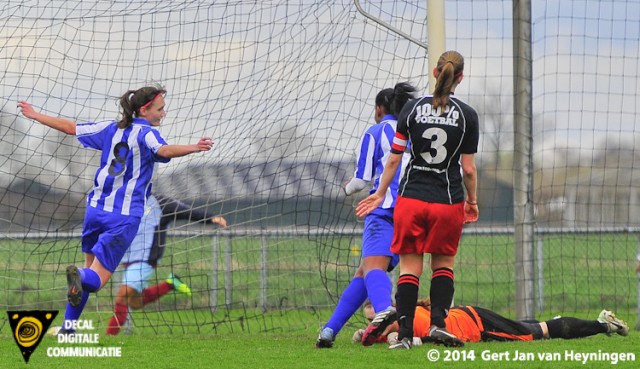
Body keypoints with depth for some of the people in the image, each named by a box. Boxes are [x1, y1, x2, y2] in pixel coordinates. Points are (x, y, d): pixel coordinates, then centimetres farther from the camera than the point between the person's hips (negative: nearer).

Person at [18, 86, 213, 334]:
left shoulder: (111, 128, 11)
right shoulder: (145, 133, -7)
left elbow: (70, 128, 17)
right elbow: (163, 151, -29)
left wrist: (35, 116, 30)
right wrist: (193, 148, -43)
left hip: (96, 209, 6)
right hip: (125, 216, -6)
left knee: (91, 265, 23)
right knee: (97, 279, -4)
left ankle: (68, 324, 16)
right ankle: (80, 276, -40)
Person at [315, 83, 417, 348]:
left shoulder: (375, 133, 11)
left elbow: (362, 180, 9)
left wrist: (348, 188, 30)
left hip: (385, 209, -5)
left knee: (373, 268, -24)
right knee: (363, 274, 12)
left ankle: (384, 311, -55)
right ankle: (330, 329, 8)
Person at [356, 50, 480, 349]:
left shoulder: (413, 108, -1)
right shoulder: (467, 115, -3)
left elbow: (393, 159, 2)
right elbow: (468, 168, -2)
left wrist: (380, 194, 13)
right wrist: (472, 201, 14)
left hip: (411, 198, 0)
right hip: (448, 201, 0)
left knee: (410, 266, 5)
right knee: (443, 263, 16)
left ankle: (405, 334, -3)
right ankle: (438, 322, 0)